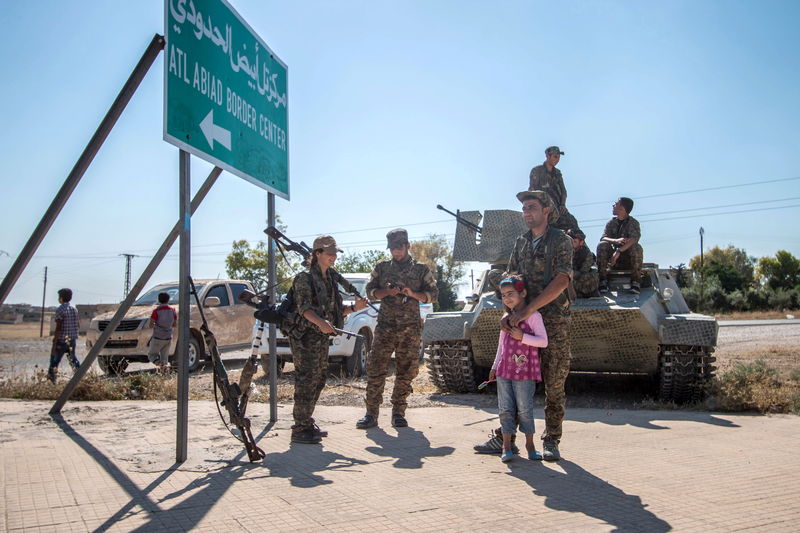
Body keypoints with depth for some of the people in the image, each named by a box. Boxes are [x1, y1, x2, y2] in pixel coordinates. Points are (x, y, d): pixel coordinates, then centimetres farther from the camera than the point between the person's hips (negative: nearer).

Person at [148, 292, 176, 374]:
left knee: (151, 354, 11)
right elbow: (175, 324, 9)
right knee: (164, 357, 14)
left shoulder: (156, 311, -13)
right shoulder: (173, 311, 0)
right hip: (168, 338, 4)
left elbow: (150, 325, -15)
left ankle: (158, 362, -16)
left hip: (157, 338, -4)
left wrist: (155, 325, 6)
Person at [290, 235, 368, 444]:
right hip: (305, 337, -9)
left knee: (318, 382, 13)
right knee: (306, 382, -8)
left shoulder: (332, 279, 16)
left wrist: (354, 308, 1)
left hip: (322, 338, 9)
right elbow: (303, 307, -21)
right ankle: (300, 430, -2)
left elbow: (335, 310, 19)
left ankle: (307, 424, 24)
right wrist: (320, 322, -37)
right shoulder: (305, 278, -9)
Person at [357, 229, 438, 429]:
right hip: (385, 326, 0)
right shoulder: (382, 267, 12)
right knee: (376, 369, -6)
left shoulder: (421, 269, 9)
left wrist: (412, 293, -10)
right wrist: (387, 292, -9)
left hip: (410, 328, 0)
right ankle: (371, 414, -1)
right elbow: (370, 290, 10)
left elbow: (433, 294, 6)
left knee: (406, 371, 3)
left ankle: (398, 413, 14)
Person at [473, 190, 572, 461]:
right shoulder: (520, 243, 12)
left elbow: (561, 281, -16)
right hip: (522, 323, 5)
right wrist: (509, 311, -6)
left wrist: (527, 310, -21)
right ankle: (504, 438, 11)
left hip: (554, 325, -4)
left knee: (554, 386, 2)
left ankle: (551, 442, 13)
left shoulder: (561, 240, -4)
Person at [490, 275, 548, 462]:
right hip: (504, 371, 6)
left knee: (525, 409, 0)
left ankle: (529, 443, 15)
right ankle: (506, 445, 12)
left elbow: (543, 341, -13)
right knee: (506, 409, 5)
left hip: (524, 372, -6)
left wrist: (522, 336, -22)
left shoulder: (533, 316, -6)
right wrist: (495, 367, 23)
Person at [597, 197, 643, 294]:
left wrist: (618, 251, -35)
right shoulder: (611, 223, 10)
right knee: (602, 245, -23)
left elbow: (634, 239, -22)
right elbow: (603, 238, -5)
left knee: (637, 247, -33)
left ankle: (636, 281, -26)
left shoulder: (633, 222, -3)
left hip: (629, 257, -3)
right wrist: (615, 241, -29)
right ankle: (603, 280, -24)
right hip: (614, 256, 3)